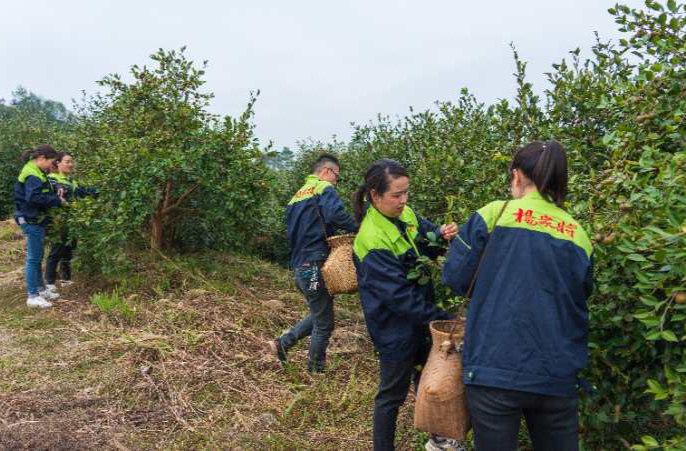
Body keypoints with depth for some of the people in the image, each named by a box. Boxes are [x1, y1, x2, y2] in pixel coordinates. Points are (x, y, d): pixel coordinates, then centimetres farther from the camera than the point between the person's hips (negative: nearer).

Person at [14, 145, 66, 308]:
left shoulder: (36, 172, 13)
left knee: (37, 257, 17)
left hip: (36, 220, 10)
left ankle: (40, 289, 28)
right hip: (32, 221, -10)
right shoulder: (32, 175, -18)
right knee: (33, 258, -4)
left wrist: (55, 196, 2)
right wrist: (57, 200, -21)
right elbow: (34, 198, -29)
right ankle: (32, 296, 3)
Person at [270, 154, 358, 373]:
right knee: (324, 324, 7)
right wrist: (358, 229, -18)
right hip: (315, 267, -9)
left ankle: (283, 342, 22)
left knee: (318, 315, 25)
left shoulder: (297, 196, 18)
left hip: (299, 267, 9)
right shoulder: (324, 189, -8)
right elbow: (336, 214, -30)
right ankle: (315, 370, 20)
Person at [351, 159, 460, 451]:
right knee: (393, 394, 9)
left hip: (419, 317, 8)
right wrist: (442, 318, -27)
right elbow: (399, 294, -29)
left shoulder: (405, 214, -4)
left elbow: (426, 247, 9)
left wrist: (441, 234, -13)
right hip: (395, 328, -8)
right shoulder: (372, 241, -28)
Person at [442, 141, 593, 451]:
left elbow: (455, 278, -4)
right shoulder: (579, 235, 6)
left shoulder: (493, 214, -6)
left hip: (495, 370, -3)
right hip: (558, 377, 4)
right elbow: (580, 300, 16)